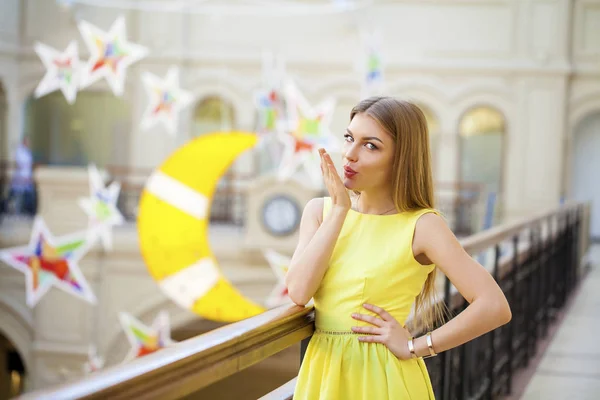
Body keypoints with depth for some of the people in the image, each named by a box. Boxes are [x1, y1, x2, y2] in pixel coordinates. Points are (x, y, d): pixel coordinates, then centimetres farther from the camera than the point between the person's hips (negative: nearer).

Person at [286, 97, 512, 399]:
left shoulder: (421, 225, -11)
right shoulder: (319, 210, 2)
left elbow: (494, 307, -19)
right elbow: (298, 292, -13)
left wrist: (414, 347, -13)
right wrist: (340, 209, -12)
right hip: (322, 372, 4)